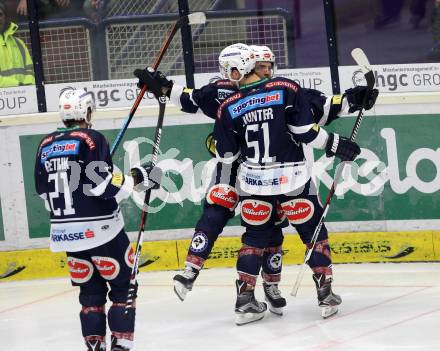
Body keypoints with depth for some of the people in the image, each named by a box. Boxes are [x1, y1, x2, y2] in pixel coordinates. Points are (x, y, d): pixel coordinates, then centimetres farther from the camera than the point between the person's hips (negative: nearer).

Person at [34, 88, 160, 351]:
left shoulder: (46, 145, 8)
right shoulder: (91, 139, -11)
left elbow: (44, 192, 14)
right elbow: (103, 184, -19)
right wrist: (137, 178, -8)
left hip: (66, 231, 6)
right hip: (99, 228, -6)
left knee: (90, 290, 14)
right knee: (123, 286, 4)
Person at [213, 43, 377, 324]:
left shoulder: (228, 108, -3)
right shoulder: (286, 89, -9)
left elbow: (226, 156, 4)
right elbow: (306, 130, -12)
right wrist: (336, 144, 0)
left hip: (253, 181, 2)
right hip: (292, 178, -2)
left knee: (255, 237, 16)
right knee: (314, 233, 12)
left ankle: (245, 300, 11)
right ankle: (326, 294, 9)